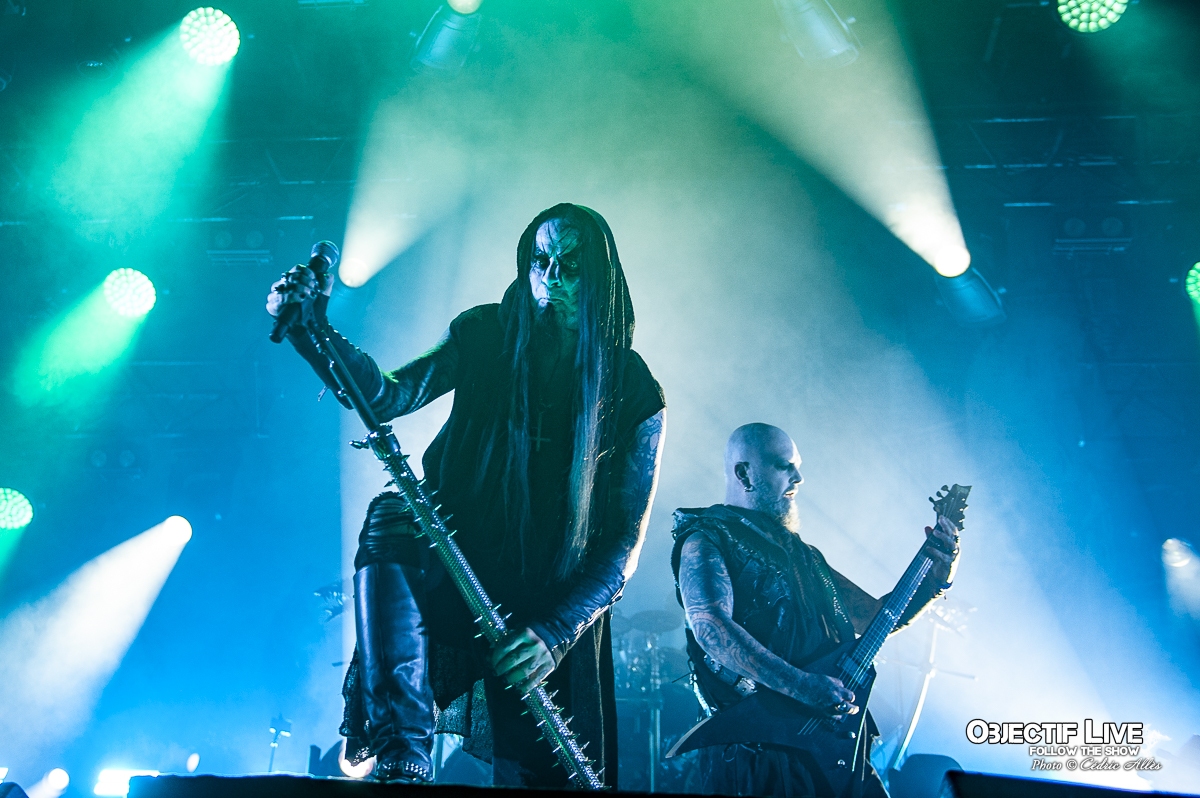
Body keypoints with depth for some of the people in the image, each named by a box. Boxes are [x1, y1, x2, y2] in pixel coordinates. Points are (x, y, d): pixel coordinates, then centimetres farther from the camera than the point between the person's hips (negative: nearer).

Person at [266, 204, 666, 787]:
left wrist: (558, 630, -19)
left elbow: (626, 537, -7)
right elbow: (388, 395, -11)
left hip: (552, 602, -1)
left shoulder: (635, 393, -6)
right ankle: (402, 763, -30)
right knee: (389, 522, -31)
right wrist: (312, 328, -28)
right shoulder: (486, 335, 0)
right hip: (454, 555, 1)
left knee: (536, 777, -5)